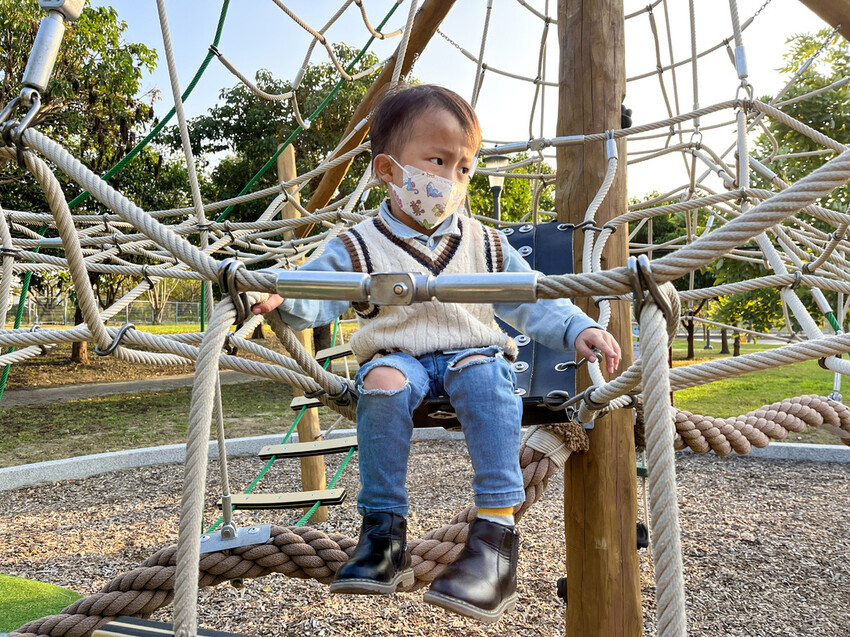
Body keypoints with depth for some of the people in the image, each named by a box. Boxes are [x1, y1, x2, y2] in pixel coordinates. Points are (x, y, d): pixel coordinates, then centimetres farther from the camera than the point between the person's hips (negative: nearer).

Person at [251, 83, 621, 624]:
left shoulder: (485, 244, 13)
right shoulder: (360, 247, 4)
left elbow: (530, 300, 13)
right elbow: (317, 292, -5)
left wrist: (578, 329, -1)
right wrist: (279, 295, -27)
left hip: (474, 352, 1)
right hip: (399, 356, -1)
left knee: (488, 376, -34)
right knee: (382, 382, -35)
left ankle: (496, 532, -32)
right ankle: (384, 530, -21)